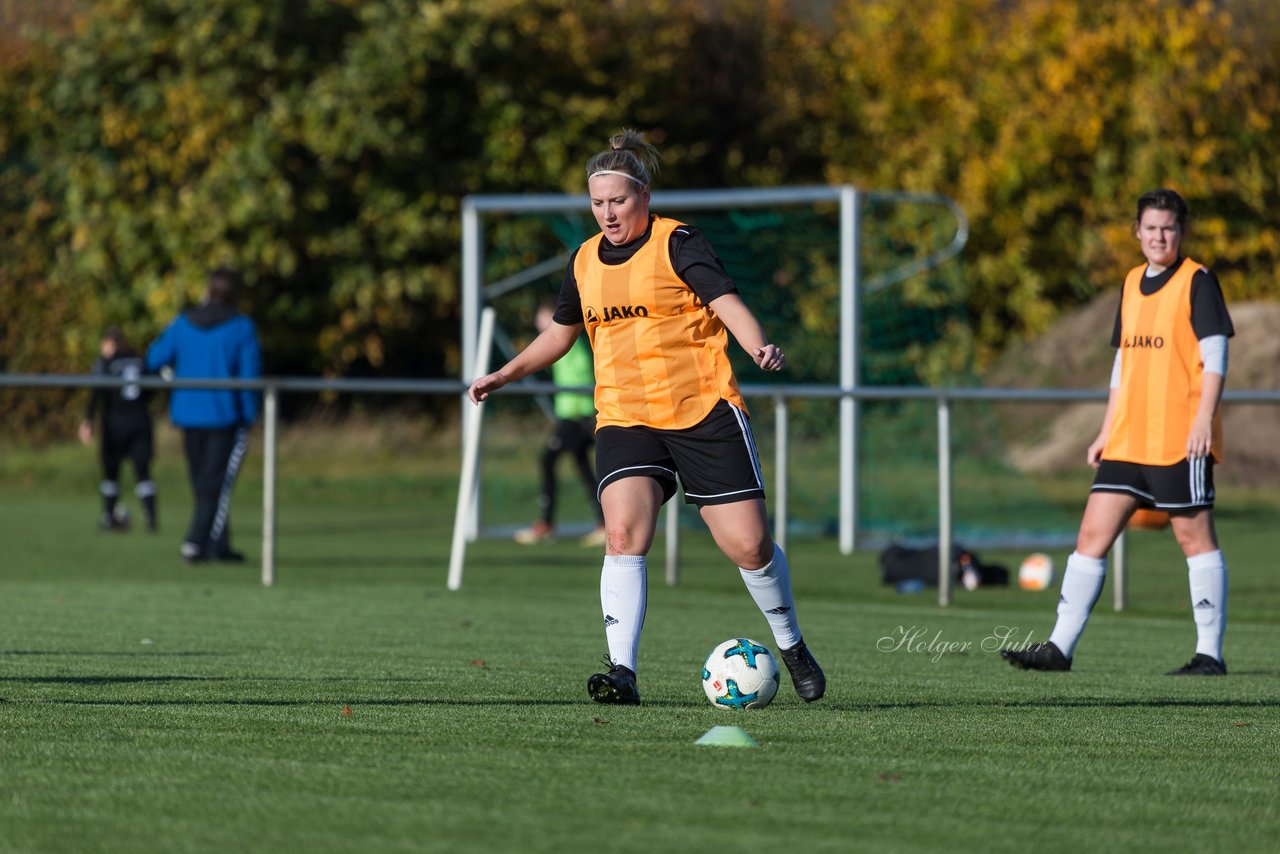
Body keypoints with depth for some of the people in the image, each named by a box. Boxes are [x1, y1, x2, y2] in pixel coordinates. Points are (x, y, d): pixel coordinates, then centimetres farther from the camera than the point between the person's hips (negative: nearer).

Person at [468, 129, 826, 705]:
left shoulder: (677, 243, -6)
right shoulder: (585, 260, 12)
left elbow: (727, 303, -19)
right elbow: (561, 332, 29)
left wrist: (760, 349, -38)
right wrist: (505, 375, 24)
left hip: (704, 413, -4)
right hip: (623, 418, 4)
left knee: (748, 545, -4)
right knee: (622, 534, -19)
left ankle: (791, 646, 22)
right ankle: (623, 673, -22)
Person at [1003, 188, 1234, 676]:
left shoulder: (1196, 280, -4)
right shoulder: (1132, 284, 16)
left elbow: (1215, 353, -10)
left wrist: (1204, 419, -21)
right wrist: (1106, 433, 19)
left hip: (1180, 440, -7)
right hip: (1128, 442, 7)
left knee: (1194, 537, -2)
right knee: (1093, 533, 2)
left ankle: (1210, 655, 3)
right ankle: (1059, 649, 3)